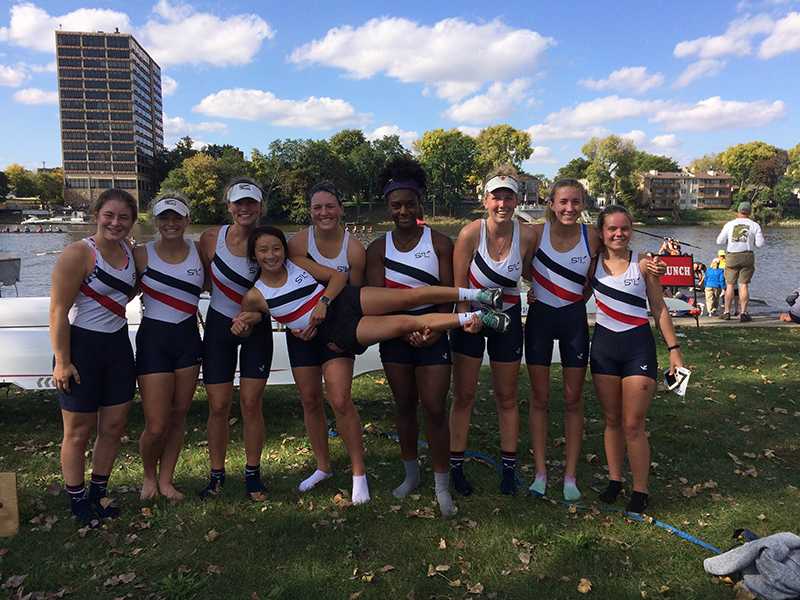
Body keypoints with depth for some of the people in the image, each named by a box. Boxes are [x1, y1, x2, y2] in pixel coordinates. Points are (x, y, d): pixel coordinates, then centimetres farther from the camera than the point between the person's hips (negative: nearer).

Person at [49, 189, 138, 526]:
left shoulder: (131, 254, 5)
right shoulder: (78, 254, -16)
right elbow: (58, 312, -17)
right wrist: (62, 362, -18)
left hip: (118, 345, 7)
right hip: (81, 347, -6)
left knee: (114, 426, 13)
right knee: (79, 431, 5)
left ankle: (99, 492, 31)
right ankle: (77, 502, 24)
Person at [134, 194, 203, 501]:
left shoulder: (198, 250, 2)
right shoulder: (142, 254, -6)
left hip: (188, 338, 3)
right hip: (153, 339, -3)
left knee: (178, 417, 11)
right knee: (156, 426, -2)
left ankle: (165, 480, 30)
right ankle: (149, 476, 29)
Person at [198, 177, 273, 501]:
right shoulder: (211, 238, -10)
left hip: (256, 329, 0)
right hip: (219, 326, 1)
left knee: (251, 404, 1)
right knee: (218, 406, 4)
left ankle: (253, 473, 19)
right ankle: (217, 474, 23)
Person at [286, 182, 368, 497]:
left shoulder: (354, 249, -11)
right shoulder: (298, 242, -10)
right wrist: (293, 322, -17)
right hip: (300, 328, 2)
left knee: (340, 401, -13)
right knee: (310, 400, 10)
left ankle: (359, 471, 5)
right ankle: (323, 466, 29)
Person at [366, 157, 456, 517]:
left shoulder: (439, 242, -3)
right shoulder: (378, 248, 1)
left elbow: (447, 293, -5)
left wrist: (435, 330, -20)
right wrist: (406, 332, -18)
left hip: (433, 334, -2)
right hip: (395, 336, 2)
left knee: (435, 409, -4)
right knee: (404, 405, 13)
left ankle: (442, 486, 8)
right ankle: (410, 474, 30)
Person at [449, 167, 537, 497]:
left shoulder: (526, 236, -13)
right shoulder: (471, 233, -19)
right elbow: (458, 283, -13)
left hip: (507, 318, 2)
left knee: (507, 397, 11)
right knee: (463, 396, 4)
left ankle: (509, 468, 25)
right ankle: (456, 467, 18)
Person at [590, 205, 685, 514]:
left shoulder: (643, 264, -4)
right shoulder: (594, 262, 1)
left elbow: (659, 308, 1)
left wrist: (674, 348, -1)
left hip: (638, 346, -3)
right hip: (603, 344, 3)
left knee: (633, 425, -2)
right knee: (611, 420, 13)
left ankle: (640, 492, 12)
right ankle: (614, 480, 27)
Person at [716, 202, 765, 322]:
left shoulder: (729, 224, 3)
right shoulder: (755, 225, 3)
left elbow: (719, 241, 3)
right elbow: (760, 243, -2)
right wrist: (751, 241, 18)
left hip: (731, 257, 0)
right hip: (747, 256, 0)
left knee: (730, 285, 7)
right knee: (744, 285, 1)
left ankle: (727, 312, 8)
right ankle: (743, 313, -2)